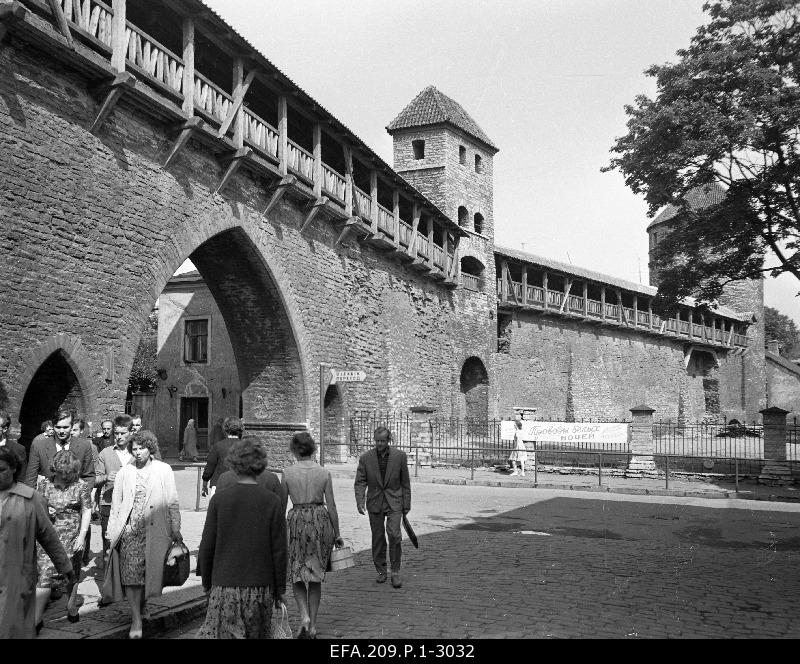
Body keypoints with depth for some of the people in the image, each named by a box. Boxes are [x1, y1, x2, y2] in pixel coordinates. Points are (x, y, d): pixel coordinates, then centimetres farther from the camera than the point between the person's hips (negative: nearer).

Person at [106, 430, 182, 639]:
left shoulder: (164, 470, 3)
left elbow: (172, 503, 4)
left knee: (150, 574, 3)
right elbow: (116, 504, 11)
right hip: (130, 530, 1)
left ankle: (140, 608, 26)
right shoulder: (124, 472, 8)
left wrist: (176, 530, 2)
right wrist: (112, 531, 8)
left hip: (155, 531, 0)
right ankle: (136, 621, -2)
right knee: (131, 575, -8)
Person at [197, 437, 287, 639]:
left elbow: (207, 546, 0)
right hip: (261, 586, 1)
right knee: (258, 634, 14)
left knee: (224, 633, 4)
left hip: (225, 585, -1)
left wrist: (207, 582, 14)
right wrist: (280, 589, 7)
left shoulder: (219, 499, -5)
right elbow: (279, 549, -2)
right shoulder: (271, 501, -5)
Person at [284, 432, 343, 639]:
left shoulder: (288, 473, -6)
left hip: (297, 520, -1)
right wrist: (337, 534, 9)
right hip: (320, 520, 2)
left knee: (297, 575, 13)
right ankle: (313, 625, 18)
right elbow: (331, 506, 0)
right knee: (316, 576, 14)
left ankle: (304, 616, -8)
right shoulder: (324, 472, -3)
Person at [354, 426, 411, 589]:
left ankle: (395, 573, -3)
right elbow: (360, 482, -3)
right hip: (375, 503, 2)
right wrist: (359, 501, -19)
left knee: (394, 535, -14)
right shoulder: (365, 458, -3)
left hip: (394, 502, -1)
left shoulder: (400, 456, -4)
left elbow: (405, 482, 3)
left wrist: (406, 504, 4)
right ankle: (381, 571, 23)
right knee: (377, 538, 7)